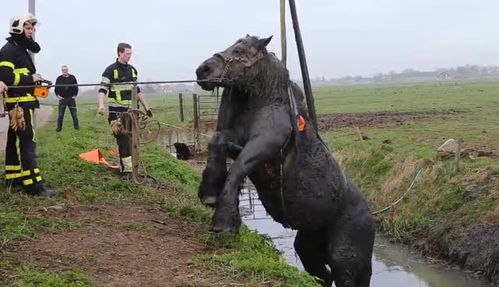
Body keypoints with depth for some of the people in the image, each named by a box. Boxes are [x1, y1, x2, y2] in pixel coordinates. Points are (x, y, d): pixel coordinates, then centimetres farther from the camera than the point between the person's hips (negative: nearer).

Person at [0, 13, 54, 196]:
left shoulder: (21, 50, 20)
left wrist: (35, 81, 10)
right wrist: (30, 79, -18)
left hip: (23, 102, 10)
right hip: (18, 102, -10)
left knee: (15, 140, 14)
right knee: (27, 141, -13)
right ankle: (33, 184, -16)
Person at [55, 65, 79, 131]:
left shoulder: (72, 77, 3)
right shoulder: (59, 78, 4)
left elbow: (76, 87, 8)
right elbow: (56, 88, 8)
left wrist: (74, 95, 2)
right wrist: (58, 96, -1)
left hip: (71, 98, 0)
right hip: (62, 99, 0)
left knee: (74, 114, 1)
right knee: (60, 115, 0)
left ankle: (76, 126, 9)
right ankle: (59, 127, 6)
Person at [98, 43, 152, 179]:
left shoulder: (132, 70, 14)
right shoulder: (111, 70, -5)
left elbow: (137, 91, 21)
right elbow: (103, 89, -11)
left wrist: (146, 107, 21)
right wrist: (101, 105, -28)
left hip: (131, 111, 6)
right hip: (117, 112, -6)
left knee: (132, 140, 6)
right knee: (123, 141, -10)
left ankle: (132, 167, 14)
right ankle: (126, 170, -9)